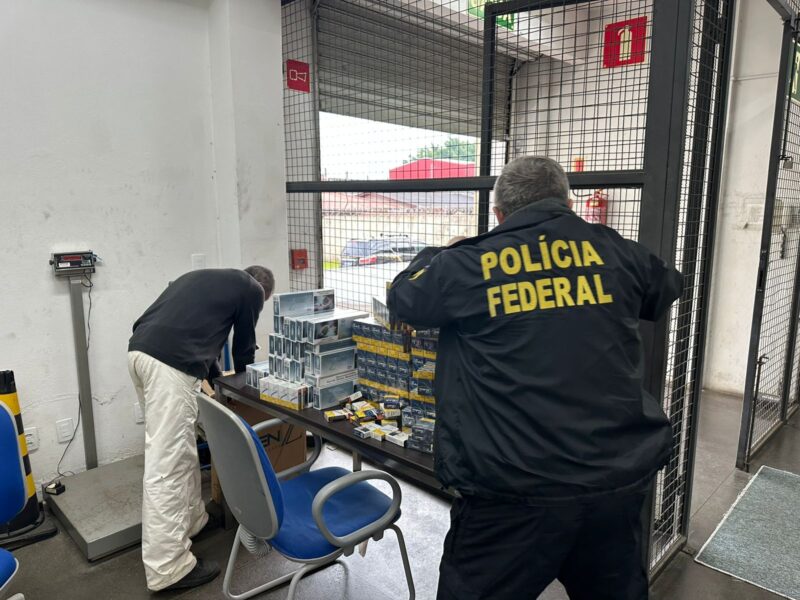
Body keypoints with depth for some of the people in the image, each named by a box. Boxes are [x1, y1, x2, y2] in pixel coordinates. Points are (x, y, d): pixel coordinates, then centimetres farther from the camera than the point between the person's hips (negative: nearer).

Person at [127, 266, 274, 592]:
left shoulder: (206, 277, 32)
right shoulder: (252, 290, 11)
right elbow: (243, 348, 17)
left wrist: (215, 375, 46)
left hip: (140, 349, 9)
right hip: (170, 362, -9)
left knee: (180, 448, 21)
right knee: (167, 462, -4)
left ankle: (192, 520, 35)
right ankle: (168, 567, 5)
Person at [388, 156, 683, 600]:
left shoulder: (469, 264, -6)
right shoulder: (616, 251, 3)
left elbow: (403, 297, 12)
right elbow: (668, 287, 25)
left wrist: (440, 254, 31)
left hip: (514, 490, -3)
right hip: (619, 479, 4)